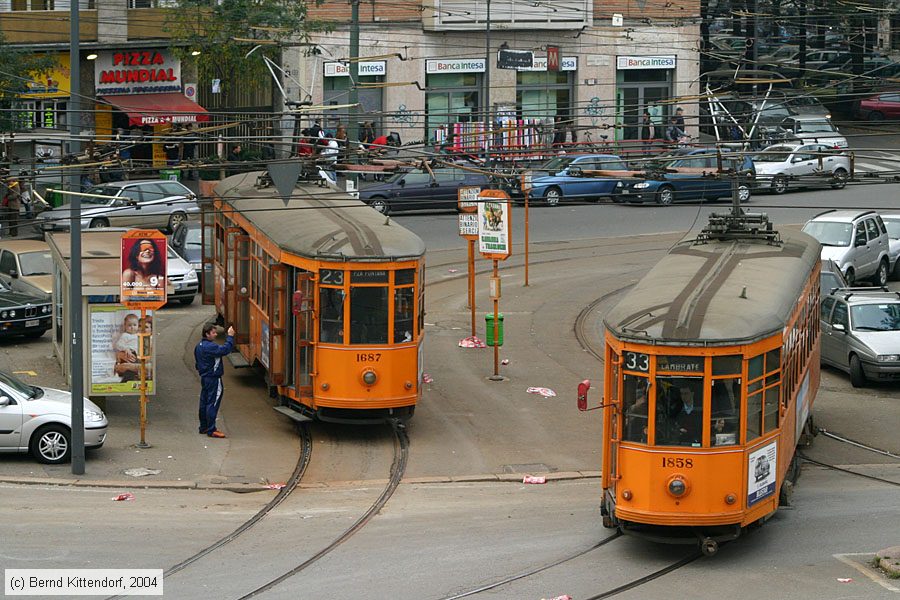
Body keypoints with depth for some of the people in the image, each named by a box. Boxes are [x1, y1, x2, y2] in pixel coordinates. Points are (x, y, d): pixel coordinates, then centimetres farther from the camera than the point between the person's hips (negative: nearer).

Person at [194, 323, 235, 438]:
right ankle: (211, 430, -8)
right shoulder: (210, 347, -20)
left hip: (204, 377, 10)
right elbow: (225, 350, -29)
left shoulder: (199, 346, 11)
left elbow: (197, 363, 19)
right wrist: (230, 337, -21)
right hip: (213, 379, -10)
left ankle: (203, 427, 24)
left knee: (204, 402, 15)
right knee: (213, 404, -8)